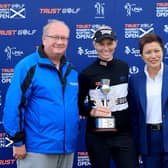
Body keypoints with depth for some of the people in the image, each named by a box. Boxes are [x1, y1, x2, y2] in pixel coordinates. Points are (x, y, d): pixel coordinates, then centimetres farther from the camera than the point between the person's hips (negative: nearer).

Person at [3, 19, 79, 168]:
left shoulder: (72, 70, 10)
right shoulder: (28, 66, -10)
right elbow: (13, 106, -14)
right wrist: (18, 141, -14)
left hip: (67, 147, 6)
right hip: (37, 148, -6)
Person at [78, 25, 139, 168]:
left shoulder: (125, 68, 3)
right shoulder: (86, 74, -6)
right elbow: (78, 104, 2)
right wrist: (91, 112, -17)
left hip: (124, 135, 2)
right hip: (97, 137, -2)